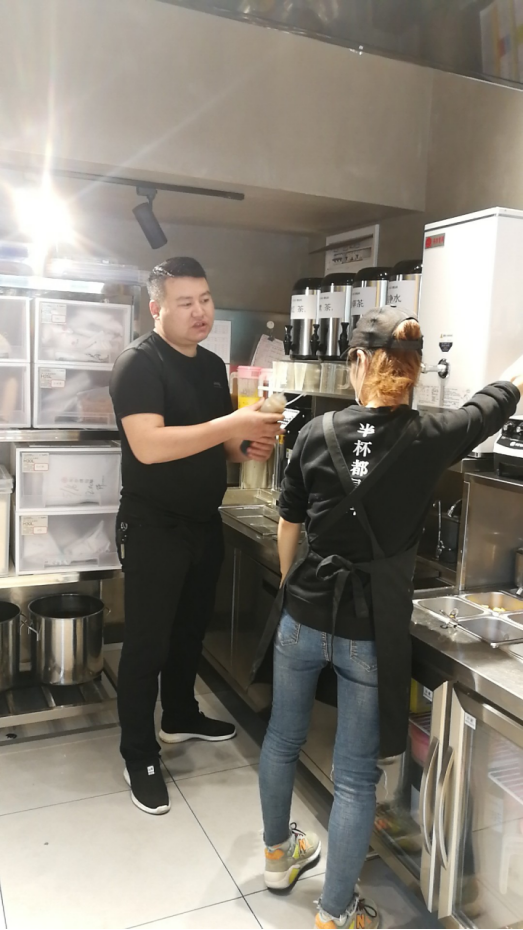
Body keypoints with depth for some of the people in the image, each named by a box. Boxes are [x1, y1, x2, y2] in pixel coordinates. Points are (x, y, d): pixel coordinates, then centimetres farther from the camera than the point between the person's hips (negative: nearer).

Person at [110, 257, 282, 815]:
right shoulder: (139, 364, -16)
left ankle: (180, 718, 43)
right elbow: (148, 445, -30)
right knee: (147, 643, 4)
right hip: (153, 527, -7)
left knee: (191, 629, 22)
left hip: (204, 522, 8)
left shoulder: (213, 365, 8)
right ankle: (139, 757, 21)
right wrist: (231, 425, -33)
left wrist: (248, 448, -5)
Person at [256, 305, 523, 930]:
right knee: (356, 776, 13)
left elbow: (288, 528, 4)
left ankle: (278, 855, 49)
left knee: (282, 739, 25)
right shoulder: (430, 438, -12)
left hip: (303, 615, 3)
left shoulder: (317, 434, -7)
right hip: (372, 632, -2)